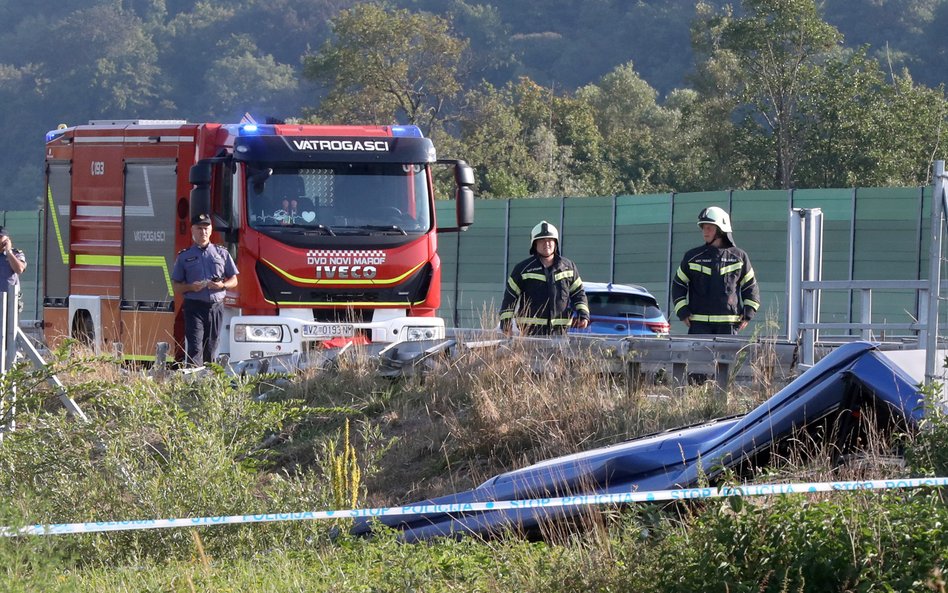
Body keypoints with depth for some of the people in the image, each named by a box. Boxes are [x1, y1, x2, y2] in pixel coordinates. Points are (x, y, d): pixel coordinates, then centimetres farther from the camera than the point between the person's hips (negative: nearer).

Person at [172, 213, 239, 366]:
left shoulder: (221, 253, 13)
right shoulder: (184, 256, 8)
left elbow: (233, 281, 16)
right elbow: (177, 287, 8)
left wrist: (223, 285, -6)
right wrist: (191, 287, -13)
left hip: (216, 307, 2)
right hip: (194, 307, -2)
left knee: (210, 349, 5)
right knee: (195, 348, -14)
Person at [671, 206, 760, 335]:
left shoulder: (739, 257, 7)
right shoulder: (692, 257, 8)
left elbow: (750, 287, 14)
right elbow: (678, 285, 14)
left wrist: (748, 314, 3)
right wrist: (683, 312, 2)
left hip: (729, 323, 0)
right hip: (699, 323, 0)